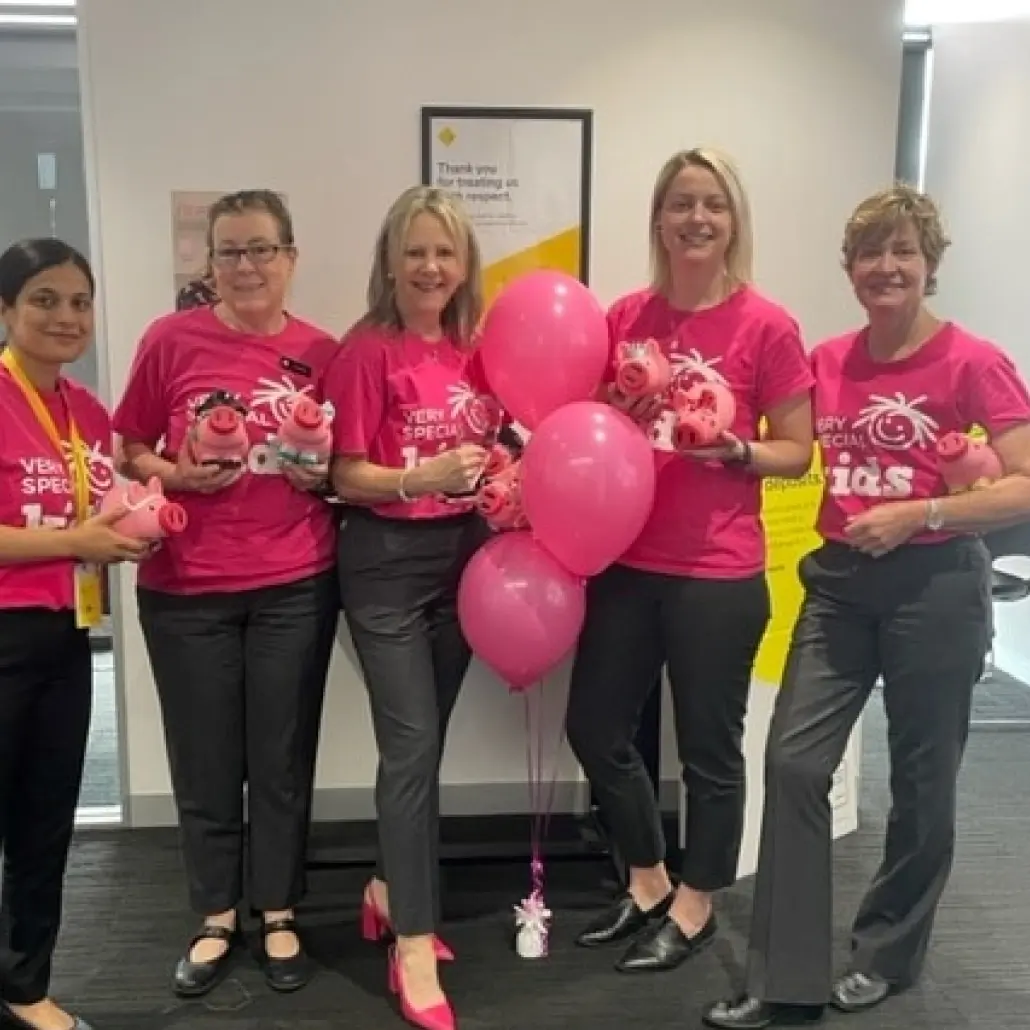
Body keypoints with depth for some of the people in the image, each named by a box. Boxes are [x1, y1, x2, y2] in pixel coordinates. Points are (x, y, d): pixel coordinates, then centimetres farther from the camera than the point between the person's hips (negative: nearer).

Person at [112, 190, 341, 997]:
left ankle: (279, 915, 29)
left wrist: (322, 473, -10)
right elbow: (128, 450, 4)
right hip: (185, 588, 0)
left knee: (283, 756, 10)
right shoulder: (170, 341, -3)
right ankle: (216, 918, 30)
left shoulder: (323, 353, 0)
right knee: (205, 760, 10)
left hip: (296, 585, 1)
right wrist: (176, 474, -15)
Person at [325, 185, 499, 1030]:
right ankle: (413, 950, 6)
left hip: (465, 555, 6)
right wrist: (418, 478, -28)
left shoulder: (478, 350, 5)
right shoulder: (367, 351, -10)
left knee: (426, 741, 15)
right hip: (388, 561, -6)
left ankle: (390, 891, 35)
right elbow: (345, 475, -13)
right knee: (410, 748, -5)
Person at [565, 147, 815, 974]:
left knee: (709, 747, 8)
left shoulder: (767, 326, -7)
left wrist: (733, 450, -21)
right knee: (596, 729, 13)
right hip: (625, 562, 5)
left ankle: (694, 908, 31)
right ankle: (648, 883, 36)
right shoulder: (625, 318, 5)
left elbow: (797, 454, -3)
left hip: (718, 574, -5)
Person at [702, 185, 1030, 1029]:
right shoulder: (828, 361, 5)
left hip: (935, 586, -4)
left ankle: (889, 953, 32)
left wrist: (921, 514, -20)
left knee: (921, 778, 10)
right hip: (839, 580, 5)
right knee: (794, 760, -3)